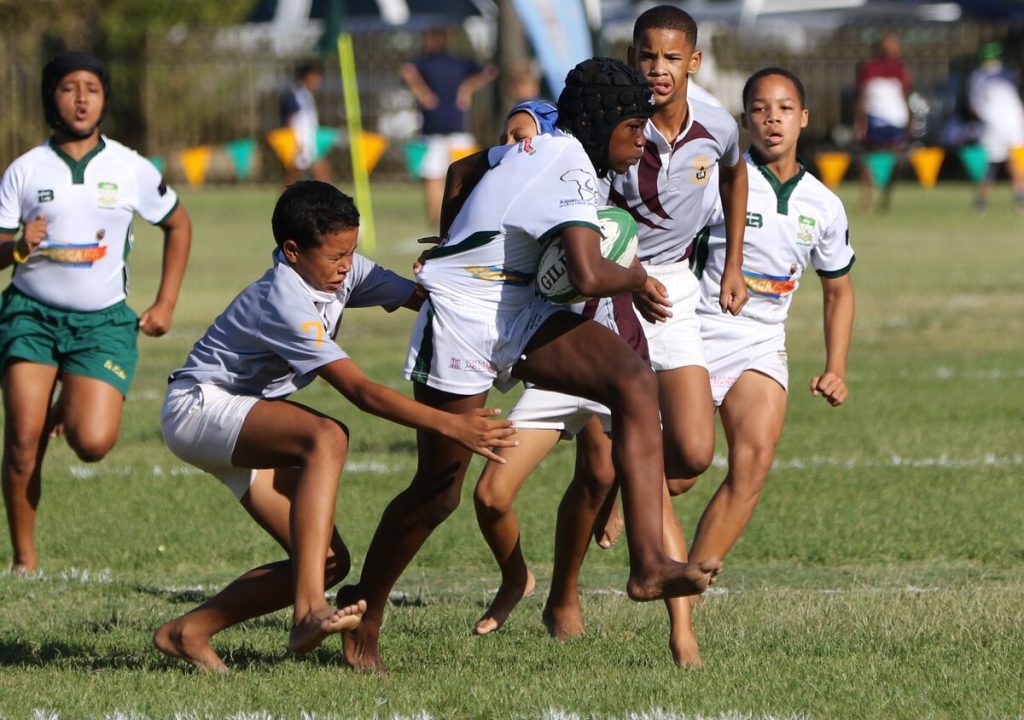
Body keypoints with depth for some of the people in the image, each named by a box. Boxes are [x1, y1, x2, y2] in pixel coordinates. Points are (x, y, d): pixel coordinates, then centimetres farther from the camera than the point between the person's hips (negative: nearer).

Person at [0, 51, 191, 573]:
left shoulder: (132, 171, 1)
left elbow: (178, 226, 16)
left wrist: (165, 304, 11)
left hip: (103, 320, 0)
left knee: (93, 443, -17)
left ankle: (69, 408, 21)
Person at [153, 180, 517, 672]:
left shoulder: (343, 271, -2)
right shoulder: (285, 304, -28)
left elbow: (418, 296, 3)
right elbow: (360, 391, -32)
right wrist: (450, 426, -36)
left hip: (246, 422, 10)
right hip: (197, 409, -9)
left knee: (331, 561, -3)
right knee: (328, 437, -37)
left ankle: (187, 632, 6)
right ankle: (309, 612, -48)